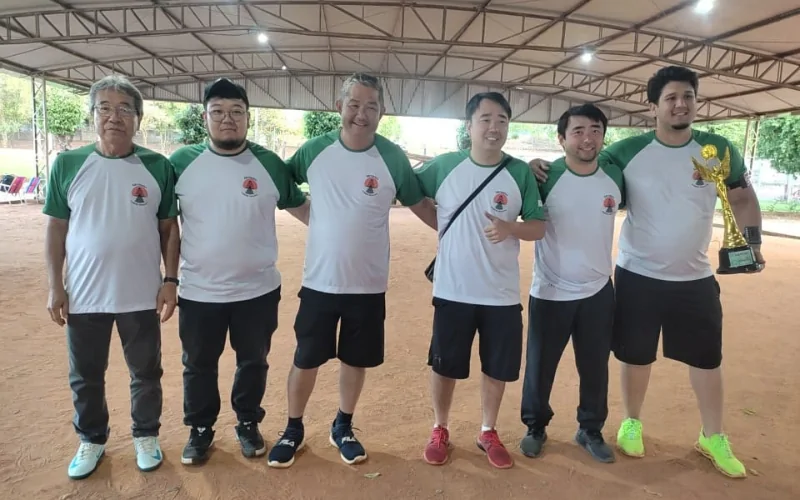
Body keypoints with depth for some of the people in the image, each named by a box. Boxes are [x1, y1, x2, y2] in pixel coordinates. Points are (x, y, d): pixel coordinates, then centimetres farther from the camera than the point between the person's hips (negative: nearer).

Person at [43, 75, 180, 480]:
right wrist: (55, 286, -2)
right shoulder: (67, 164, -2)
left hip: (142, 296, -1)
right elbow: (56, 229, 2)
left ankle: (146, 436, 36)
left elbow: (169, 229, 1)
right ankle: (91, 440, 39)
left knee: (146, 373, 15)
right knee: (85, 377, 17)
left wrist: (170, 280, -4)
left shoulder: (158, 167, -4)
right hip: (83, 296, 1)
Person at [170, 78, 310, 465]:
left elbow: (300, 207, 6)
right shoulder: (182, 161, -3)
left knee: (253, 362, 16)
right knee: (198, 365, 16)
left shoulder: (269, 164, -4)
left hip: (258, 291, 0)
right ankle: (200, 429, 38)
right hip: (198, 292, 0)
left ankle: (248, 424, 38)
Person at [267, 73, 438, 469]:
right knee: (305, 361, 11)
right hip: (319, 282, 0)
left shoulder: (393, 158, -7)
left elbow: (420, 204, 1)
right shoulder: (315, 150, -4)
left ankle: (342, 428, 38)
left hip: (368, 286, 0)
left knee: (355, 360, 15)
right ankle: (293, 431, 34)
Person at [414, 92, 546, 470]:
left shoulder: (521, 173, -3)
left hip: (502, 294, 1)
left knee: (497, 368, 13)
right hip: (452, 291, 0)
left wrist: (509, 228, -20)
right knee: (444, 366, 12)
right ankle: (440, 431, 34)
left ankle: (488, 432, 36)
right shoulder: (444, 166, -4)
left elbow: (539, 228, -1)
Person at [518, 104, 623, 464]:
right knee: (540, 366, 9)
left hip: (598, 291, 3)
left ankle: (591, 431, 35)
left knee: (595, 367, 15)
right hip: (550, 292, -3)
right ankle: (536, 428, 31)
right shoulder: (546, 177, -13)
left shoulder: (616, 177, -2)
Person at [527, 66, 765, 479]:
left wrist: (752, 238, -3)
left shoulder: (719, 150, -2)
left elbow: (743, 198, 10)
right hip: (637, 276, -2)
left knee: (707, 357, 13)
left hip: (695, 279, 2)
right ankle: (632, 423, 34)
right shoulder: (629, 150, -8)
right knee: (635, 355, 11)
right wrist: (546, 168, -20)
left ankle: (713, 438, 33)